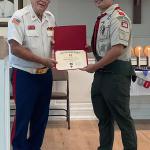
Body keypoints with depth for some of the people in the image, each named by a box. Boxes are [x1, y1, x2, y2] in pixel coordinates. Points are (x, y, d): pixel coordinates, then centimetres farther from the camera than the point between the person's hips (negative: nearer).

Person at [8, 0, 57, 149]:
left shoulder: (51, 18, 5)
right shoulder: (19, 17, -14)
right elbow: (15, 48, -20)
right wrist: (43, 61, -22)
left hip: (45, 74, 6)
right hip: (24, 75, -6)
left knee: (41, 116, 14)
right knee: (23, 116, 2)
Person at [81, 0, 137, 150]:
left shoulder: (118, 17, -15)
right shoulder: (102, 19, 13)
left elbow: (118, 49, -24)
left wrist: (95, 66, -19)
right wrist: (89, 48, 8)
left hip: (116, 73, -9)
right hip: (101, 72, 9)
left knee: (122, 117, 3)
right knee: (103, 116, 19)